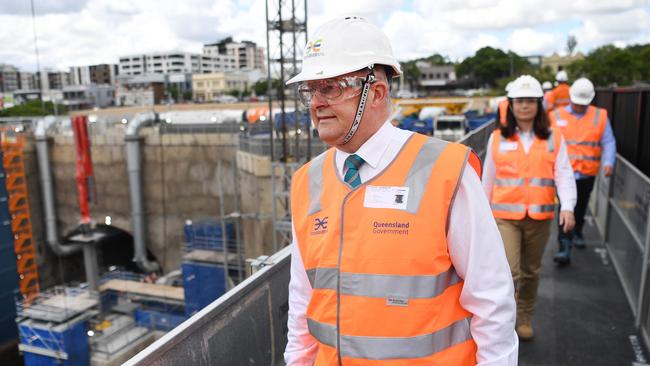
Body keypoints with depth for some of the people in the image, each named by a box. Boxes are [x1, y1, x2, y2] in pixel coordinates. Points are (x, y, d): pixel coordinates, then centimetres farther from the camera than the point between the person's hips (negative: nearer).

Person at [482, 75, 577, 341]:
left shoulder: (554, 139, 3)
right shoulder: (497, 138, 2)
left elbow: (564, 175, -5)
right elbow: (488, 178, 9)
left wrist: (567, 207, -20)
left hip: (540, 217, 2)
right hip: (504, 215, -1)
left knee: (531, 271, 16)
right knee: (508, 271, -12)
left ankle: (524, 318, 36)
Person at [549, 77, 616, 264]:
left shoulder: (600, 116, 5)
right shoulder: (556, 116, 2)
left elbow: (608, 143, 1)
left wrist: (608, 162, -16)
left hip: (587, 173, 3)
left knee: (580, 207, 19)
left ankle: (577, 233, 43)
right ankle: (564, 247, -9)